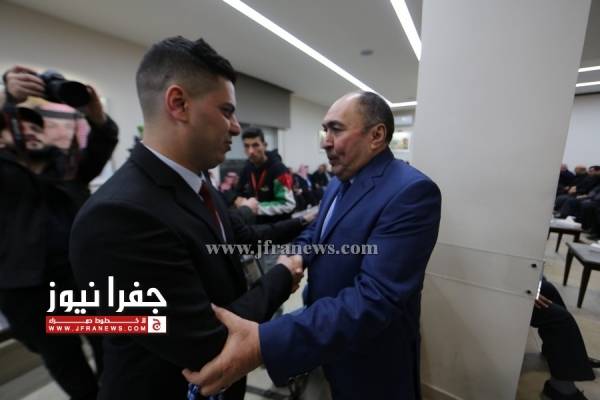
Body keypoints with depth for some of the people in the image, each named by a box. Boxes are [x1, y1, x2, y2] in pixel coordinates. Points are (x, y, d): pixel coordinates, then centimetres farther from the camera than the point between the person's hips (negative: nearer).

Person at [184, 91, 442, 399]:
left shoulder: (411, 191, -26)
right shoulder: (338, 183, 2)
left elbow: (375, 298, -34)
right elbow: (316, 230, 12)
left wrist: (265, 344, -40)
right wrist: (297, 254, -10)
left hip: (371, 365, -6)